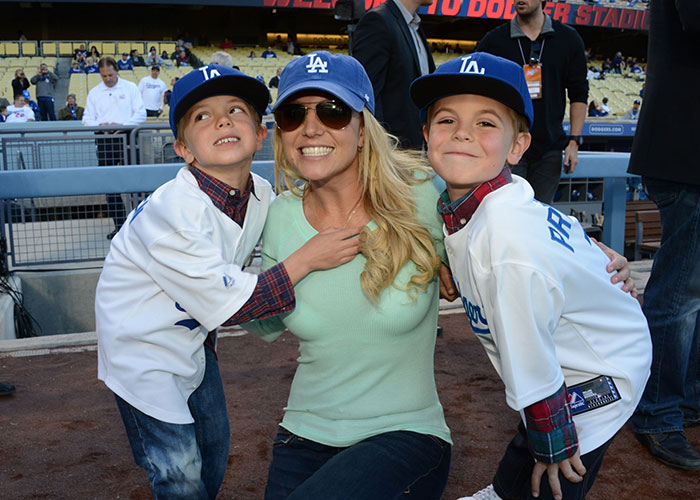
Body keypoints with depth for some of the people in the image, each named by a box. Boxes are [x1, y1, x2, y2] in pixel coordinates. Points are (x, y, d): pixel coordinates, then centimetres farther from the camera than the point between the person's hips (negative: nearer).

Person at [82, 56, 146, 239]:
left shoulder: (130, 88, 5)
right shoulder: (94, 93, 12)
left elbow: (141, 114, 0)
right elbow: (87, 119, 11)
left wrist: (123, 125, -15)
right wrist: (100, 125, -11)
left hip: (126, 138, -3)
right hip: (104, 141, 3)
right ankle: (119, 224, 10)